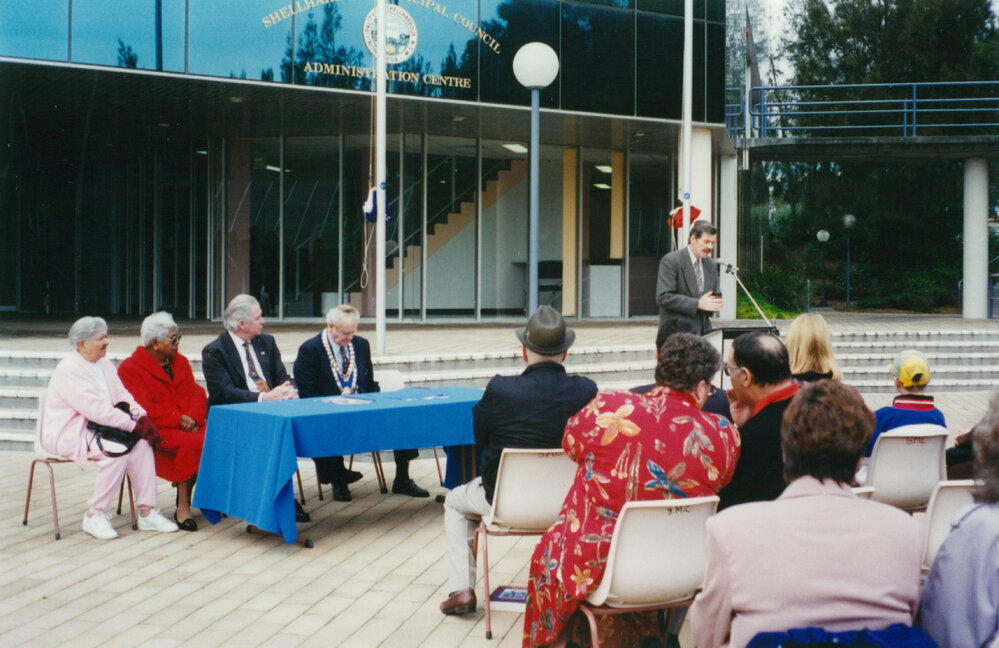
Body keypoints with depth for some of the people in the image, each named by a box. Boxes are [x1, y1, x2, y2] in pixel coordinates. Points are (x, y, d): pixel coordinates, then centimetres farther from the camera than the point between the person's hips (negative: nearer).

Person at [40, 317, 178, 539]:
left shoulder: (104, 364, 12)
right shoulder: (69, 370, -17)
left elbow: (122, 395, 10)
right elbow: (97, 410, -25)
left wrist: (142, 416, -10)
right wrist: (133, 425, -24)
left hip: (96, 428, 8)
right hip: (69, 435, -8)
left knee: (142, 444, -14)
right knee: (117, 451, -30)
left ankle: (147, 512, -10)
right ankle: (94, 516, -16)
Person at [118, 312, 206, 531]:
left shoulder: (180, 361, 19)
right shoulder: (130, 367, 0)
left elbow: (197, 394, 11)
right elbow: (141, 409, -11)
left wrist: (193, 418, -11)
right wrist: (178, 420, -20)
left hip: (188, 424, 6)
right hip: (154, 430, -6)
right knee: (192, 443, -34)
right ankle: (183, 506, -25)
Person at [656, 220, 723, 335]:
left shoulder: (711, 265, 14)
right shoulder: (670, 261, -8)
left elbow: (716, 295, 22)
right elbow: (663, 297, -15)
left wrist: (715, 304, -5)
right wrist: (698, 303, -18)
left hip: (703, 330, 6)